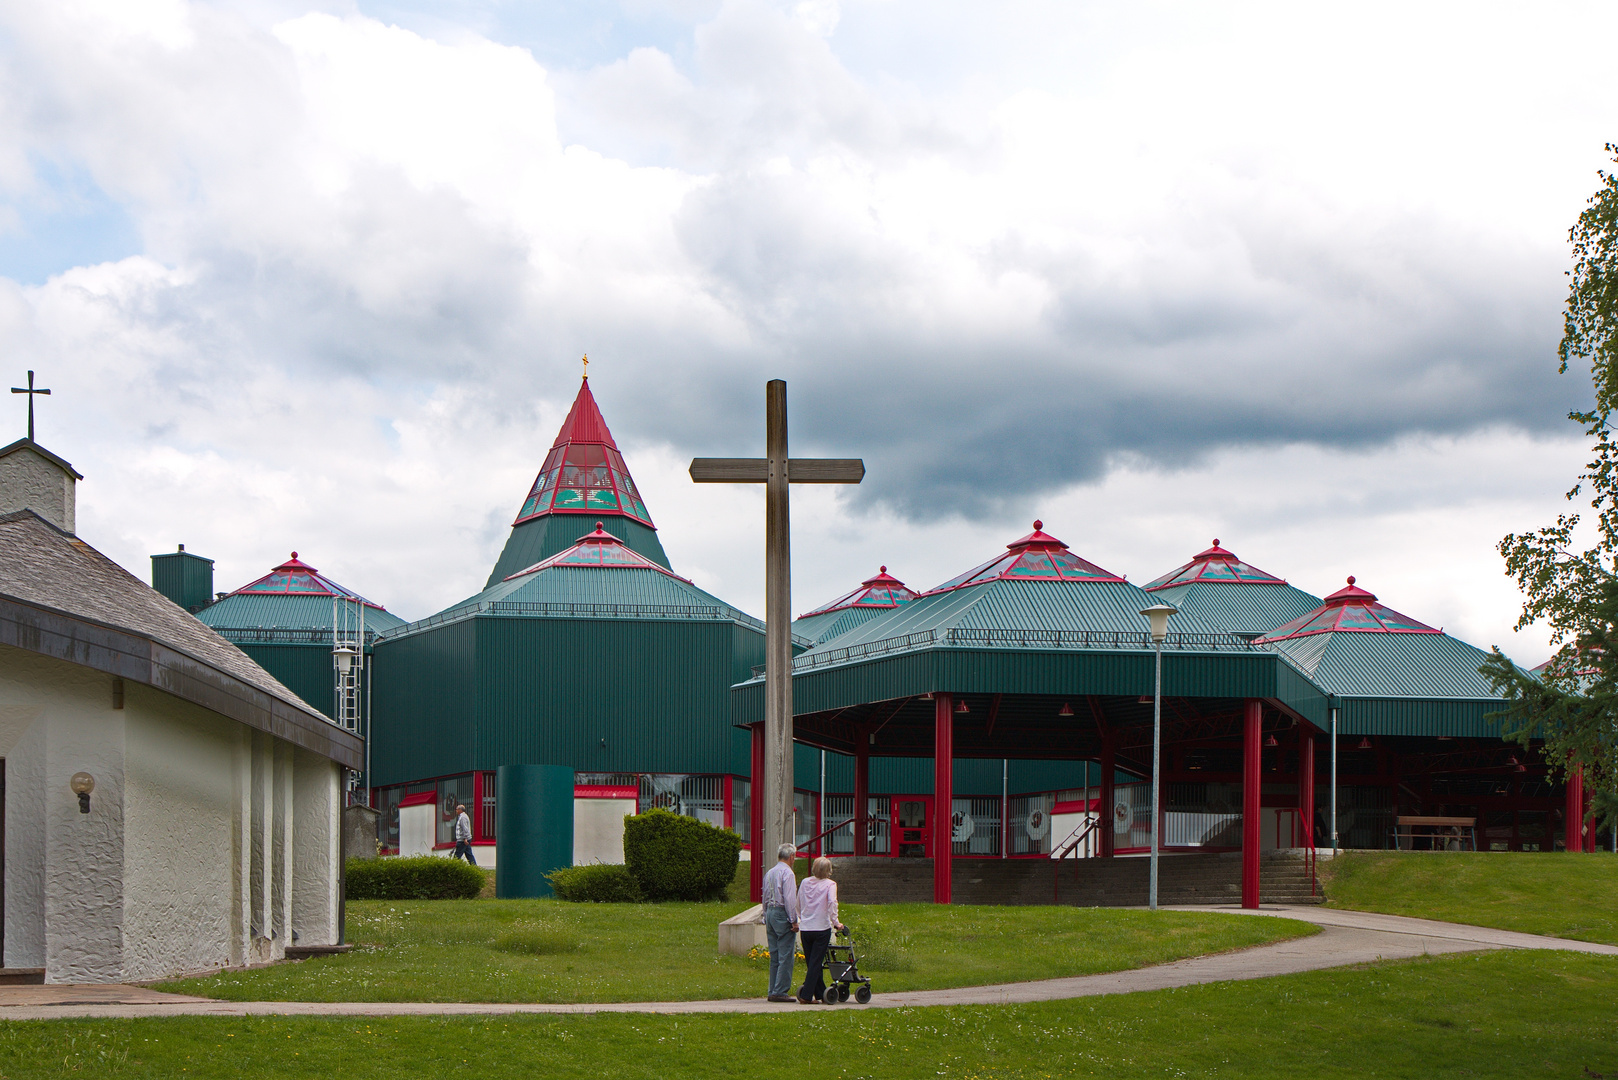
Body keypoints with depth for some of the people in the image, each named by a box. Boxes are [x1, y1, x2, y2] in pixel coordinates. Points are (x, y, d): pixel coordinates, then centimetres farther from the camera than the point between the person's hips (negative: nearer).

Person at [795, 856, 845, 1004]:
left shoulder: (805, 882, 8)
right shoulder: (830, 884, -5)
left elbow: (798, 905, 15)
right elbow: (832, 903, -19)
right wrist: (835, 922, -12)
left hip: (805, 929, 4)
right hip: (822, 928, -4)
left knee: (812, 963, 13)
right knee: (816, 963, -1)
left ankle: (821, 995, 19)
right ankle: (806, 996, -7)